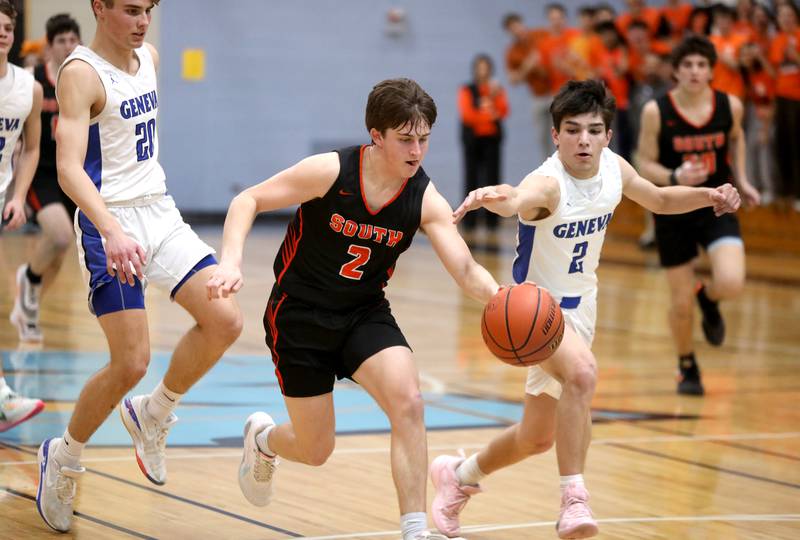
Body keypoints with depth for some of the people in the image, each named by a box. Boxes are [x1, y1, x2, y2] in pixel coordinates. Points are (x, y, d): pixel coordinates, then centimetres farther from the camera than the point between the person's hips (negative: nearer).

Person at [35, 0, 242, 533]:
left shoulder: (149, 57, 9)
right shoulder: (81, 73, -16)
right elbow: (69, 168, -27)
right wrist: (112, 230, -40)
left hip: (161, 213, 7)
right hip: (110, 223, -7)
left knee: (225, 321, -6)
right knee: (131, 363, -10)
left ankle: (152, 415, 15)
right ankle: (63, 458, 13)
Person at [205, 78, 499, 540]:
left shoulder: (426, 200, -14)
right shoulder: (331, 172, -21)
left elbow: (466, 270, -21)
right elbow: (249, 200, -15)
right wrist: (231, 262, -31)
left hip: (365, 313, 3)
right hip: (300, 313, -2)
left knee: (408, 402, -25)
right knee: (316, 450, 4)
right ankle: (263, 438, 42)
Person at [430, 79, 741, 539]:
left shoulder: (613, 168, -7)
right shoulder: (549, 184, -28)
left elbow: (659, 200, 15)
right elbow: (518, 200, -53)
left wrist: (706, 196, -3)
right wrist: (496, 198, -76)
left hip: (579, 307, 7)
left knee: (537, 437, 17)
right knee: (583, 371, -38)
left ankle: (460, 475, 44)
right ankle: (574, 497, -31)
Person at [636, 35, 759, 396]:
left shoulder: (730, 106, -8)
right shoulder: (656, 111, -15)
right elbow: (645, 163, -8)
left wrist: (741, 179, 7)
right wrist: (674, 177, -27)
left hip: (717, 207, 1)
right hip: (673, 213, -1)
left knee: (731, 283, -23)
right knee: (681, 303, 5)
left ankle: (708, 298, 17)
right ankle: (687, 367, 33)